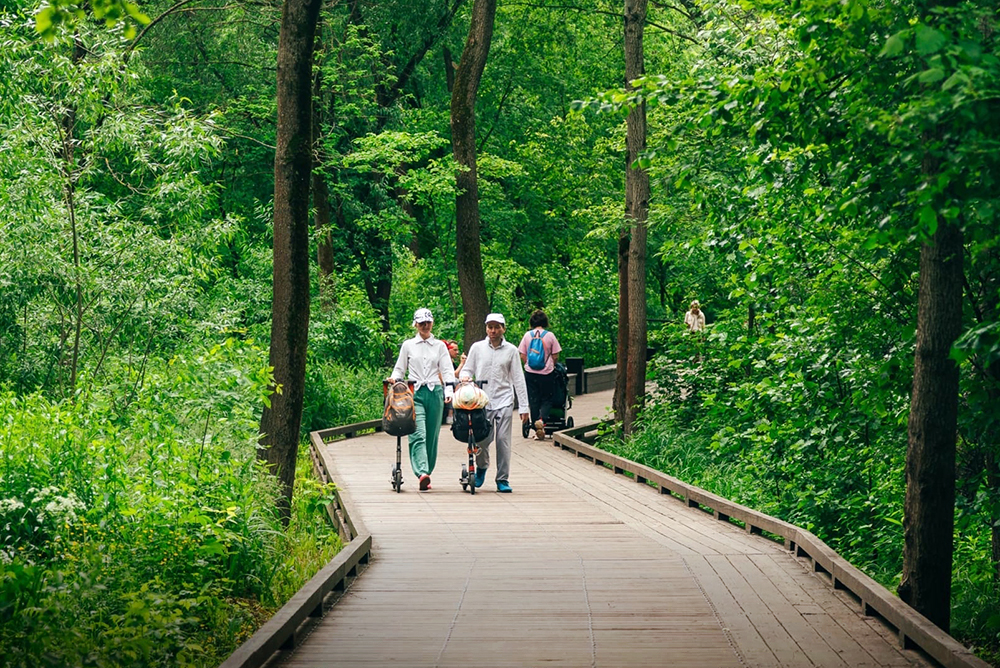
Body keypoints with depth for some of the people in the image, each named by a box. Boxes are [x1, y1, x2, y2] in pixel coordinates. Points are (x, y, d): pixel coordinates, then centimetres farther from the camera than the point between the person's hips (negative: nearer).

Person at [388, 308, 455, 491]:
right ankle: (423, 473, -30)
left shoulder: (440, 346, 12)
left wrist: (448, 391, -8)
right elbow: (400, 369, 16)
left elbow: (447, 371, 7)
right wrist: (394, 379, -6)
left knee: (431, 436, 4)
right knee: (418, 435, -17)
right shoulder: (408, 345, 11)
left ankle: (426, 473, 14)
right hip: (415, 393, -2)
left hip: (434, 393, 2)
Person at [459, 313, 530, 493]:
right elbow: (467, 369, 16)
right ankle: (481, 467, 25)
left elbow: (518, 379, 7)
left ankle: (503, 479, 3)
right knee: (482, 439, -5)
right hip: (482, 401, 0)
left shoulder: (511, 350, 6)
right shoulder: (477, 348, 8)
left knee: (503, 440, -6)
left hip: (504, 401, 0)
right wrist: (465, 377, -10)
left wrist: (523, 407, 4)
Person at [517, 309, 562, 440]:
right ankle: (542, 419, -19)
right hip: (547, 373, -2)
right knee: (547, 400, 9)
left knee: (533, 401, 9)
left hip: (530, 372, 2)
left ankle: (538, 430, 10)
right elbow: (555, 357, -2)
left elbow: (522, 357, 2)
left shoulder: (527, 335, -1)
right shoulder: (550, 336, -6)